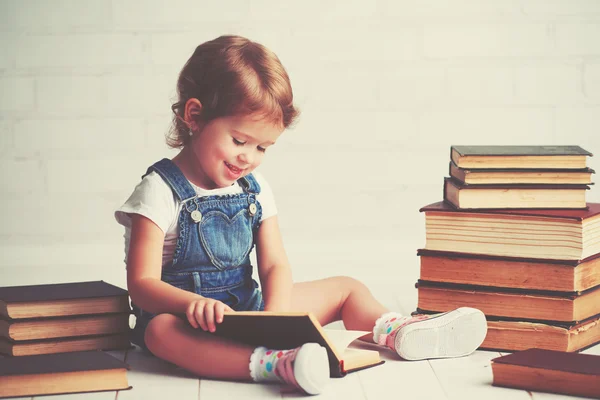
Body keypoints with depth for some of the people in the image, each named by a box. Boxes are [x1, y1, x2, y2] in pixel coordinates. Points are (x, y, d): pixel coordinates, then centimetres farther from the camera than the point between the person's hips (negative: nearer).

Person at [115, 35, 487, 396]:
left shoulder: (255, 189, 5)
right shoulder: (161, 191, -13)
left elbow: (275, 266, 0)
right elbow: (142, 284, -17)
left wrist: (274, 316, -21)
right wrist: (191, 304, -37)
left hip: (248, 310, 7)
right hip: (182, 317, -7)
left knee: (344, 288, 7)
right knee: (161, 331, -41)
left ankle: (398, 331, -19)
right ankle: (274, 362, -60)